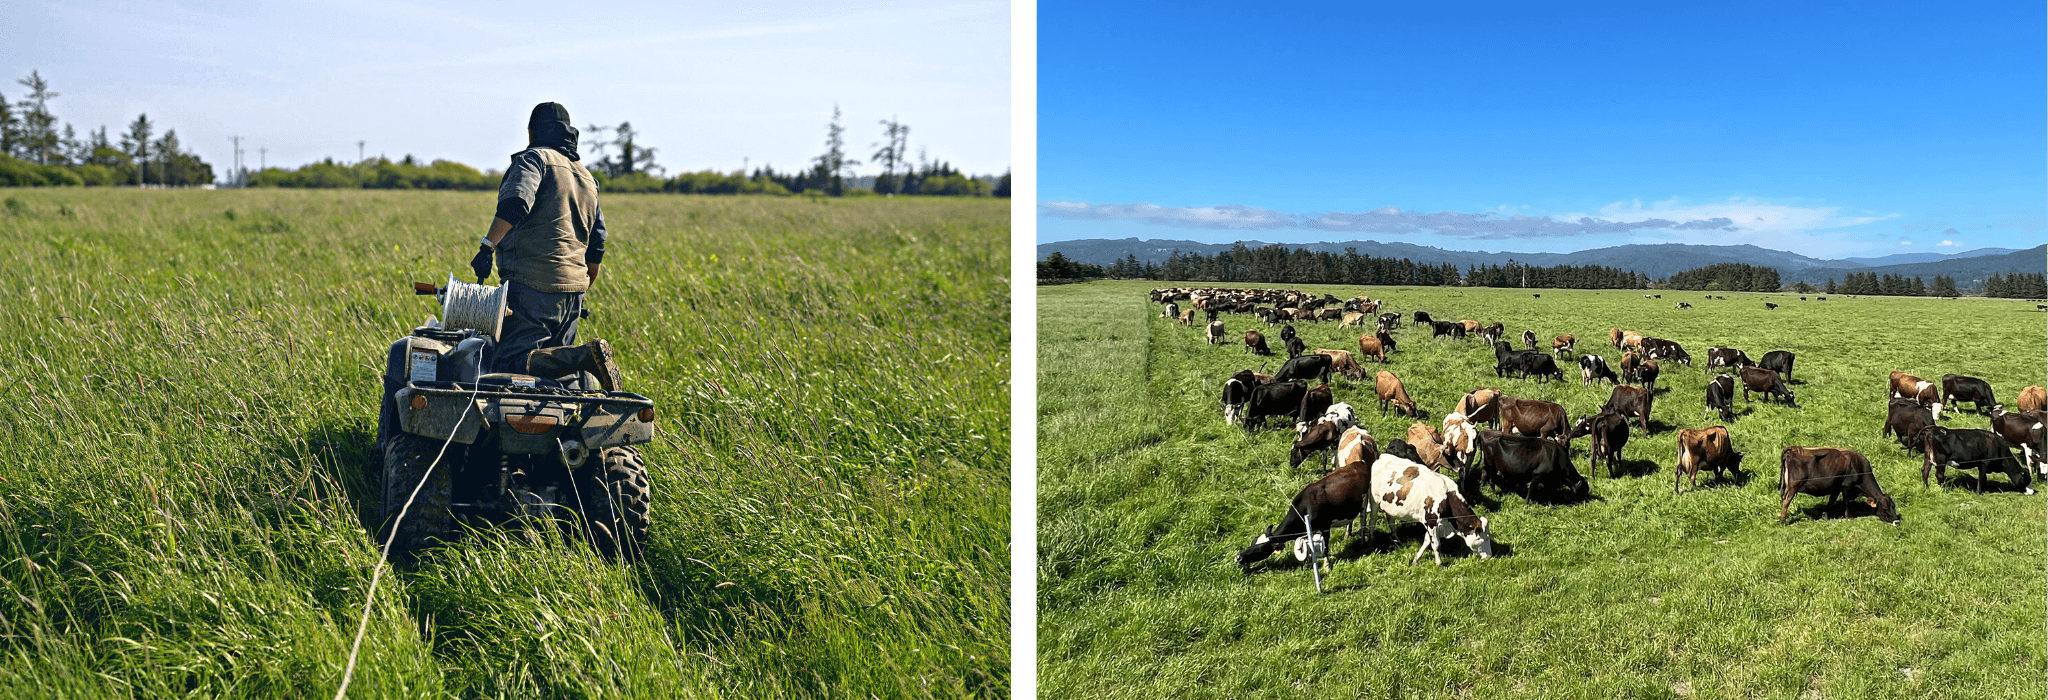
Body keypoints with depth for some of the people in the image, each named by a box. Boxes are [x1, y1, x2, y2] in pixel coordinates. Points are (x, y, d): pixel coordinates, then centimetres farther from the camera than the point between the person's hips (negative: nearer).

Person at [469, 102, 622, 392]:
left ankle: (586, 356, -28)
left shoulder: (534, 158, -1)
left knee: (508, 367, -13)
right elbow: (595, 248, 22)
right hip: (573, 288, 8)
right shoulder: (586, 177, 22)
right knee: (555, 358, 16)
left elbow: (515, 204, -21)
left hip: (534, 284, -8)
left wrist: (487, 246, -19)